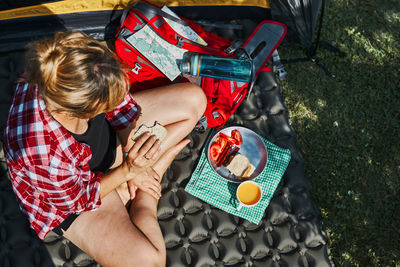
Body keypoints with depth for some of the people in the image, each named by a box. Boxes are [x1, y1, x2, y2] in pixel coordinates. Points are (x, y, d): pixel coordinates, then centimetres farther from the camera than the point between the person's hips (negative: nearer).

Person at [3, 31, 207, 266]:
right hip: (73, 192, -5)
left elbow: (124, 104, -9)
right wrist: (127, 170, -27)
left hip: (108, 135, 6)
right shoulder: (42, 155, -45)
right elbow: (77, 199, -22)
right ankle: (145, 196, 8)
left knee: (194, 99, 2)